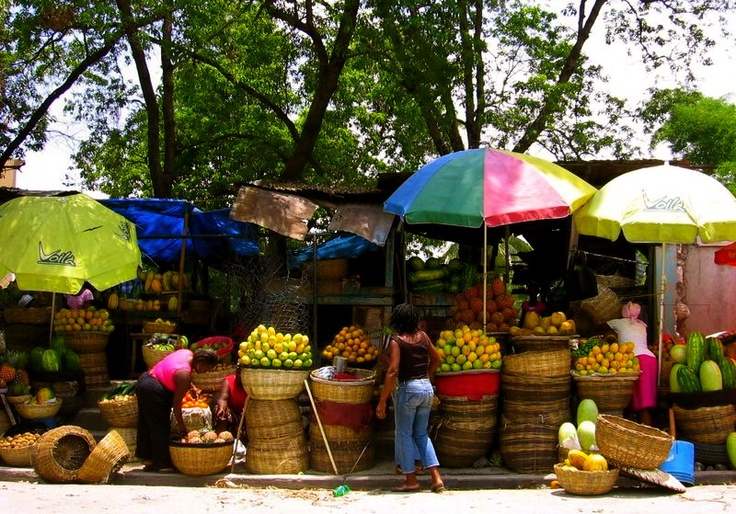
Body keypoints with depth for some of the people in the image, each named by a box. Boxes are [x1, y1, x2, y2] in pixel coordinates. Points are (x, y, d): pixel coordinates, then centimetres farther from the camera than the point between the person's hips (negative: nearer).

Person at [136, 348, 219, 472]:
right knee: (161, 428, 0)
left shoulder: (188, 353, -4)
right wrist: (180, 425, -10)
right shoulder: (185, 374, -27)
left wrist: (190, 385, 9)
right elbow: (176, 402, -19)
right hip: (153, 391, -10)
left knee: (146, 425, 17)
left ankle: (148, 459, 27)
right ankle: (163, 464, 7)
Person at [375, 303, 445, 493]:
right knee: (421, 434, 16)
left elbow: (392, 372, -18)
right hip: (427, 388, 6)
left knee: (404, 434, 9)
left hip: (408, 389, -6)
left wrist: (382, 401, -15)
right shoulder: (422, 336, 5)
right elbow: (436, 360, 17)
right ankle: (436, 478, 9)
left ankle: (411, 481, 13)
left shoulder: (396, 341, -12)